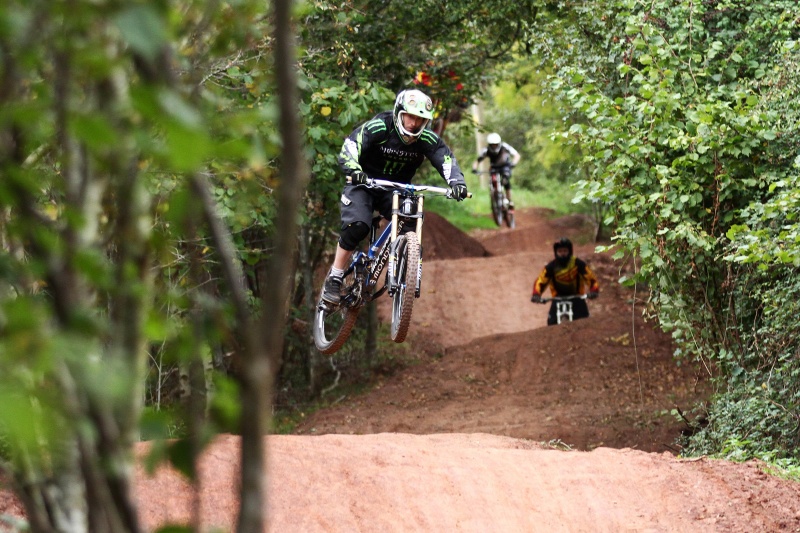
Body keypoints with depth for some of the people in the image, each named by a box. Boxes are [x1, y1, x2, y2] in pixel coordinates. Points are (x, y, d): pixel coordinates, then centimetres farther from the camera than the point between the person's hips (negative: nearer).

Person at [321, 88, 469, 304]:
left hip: (395, 191, 3)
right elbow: (348, 150, -30)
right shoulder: (377, 128, -22)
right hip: (363, 183, -3)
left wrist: (456, 181, -44)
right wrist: (354, 169, -52)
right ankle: (334, 279, -13)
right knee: (357, 227, -27)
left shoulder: (428, 139, -12)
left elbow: (447, 159, -23)